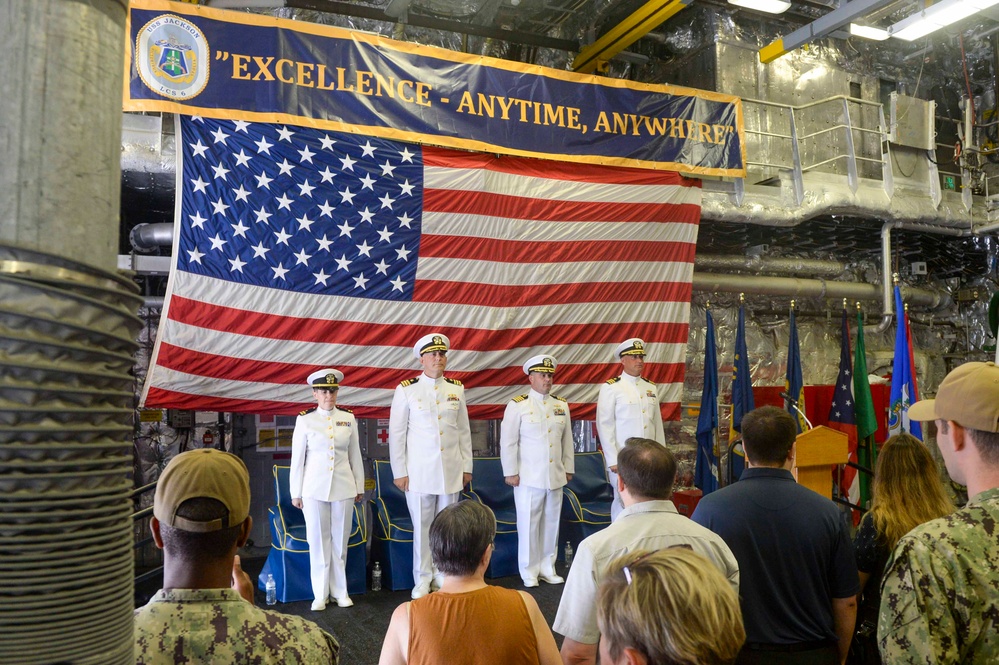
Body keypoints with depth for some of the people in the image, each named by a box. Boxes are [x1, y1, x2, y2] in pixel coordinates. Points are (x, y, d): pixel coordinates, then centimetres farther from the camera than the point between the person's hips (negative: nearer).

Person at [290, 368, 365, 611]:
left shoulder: (348, 418, 4)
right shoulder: (305, 420, -2)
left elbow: (355, 454, 8)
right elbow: (297, 458, 1)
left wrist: (360, 486, 9)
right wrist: (296, 492, 1)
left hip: (344, 487, 2)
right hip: (315, 488, -1)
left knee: (340, 541, 8)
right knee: (318, 541, 5)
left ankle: (340, 591, 22)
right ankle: (320, 594, 17)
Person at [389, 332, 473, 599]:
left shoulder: (457, 389, 6)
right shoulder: (406, 390, -4)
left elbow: (464, 430, 9)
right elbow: (396, 433, -2)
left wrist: (466, 466, 8)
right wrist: (399, 472, -4)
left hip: (451, 471, 3)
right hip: (419, 472, -2)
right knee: (422, 527, 4)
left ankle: (443, 575, 23)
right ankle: (422, 579, 18)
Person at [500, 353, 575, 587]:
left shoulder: (562, 405, 10)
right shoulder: (517, 405, -6)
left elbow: (567, 439, 14)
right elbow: (508, 442, -6)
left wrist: (568, 468, 12)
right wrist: (511, 472, -7)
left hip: (555, 477, 5)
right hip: (528, 478, -5)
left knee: (552, 522, 10)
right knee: (528, 524, 2)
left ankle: (547, 568, 24)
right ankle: (529, 571, 16)